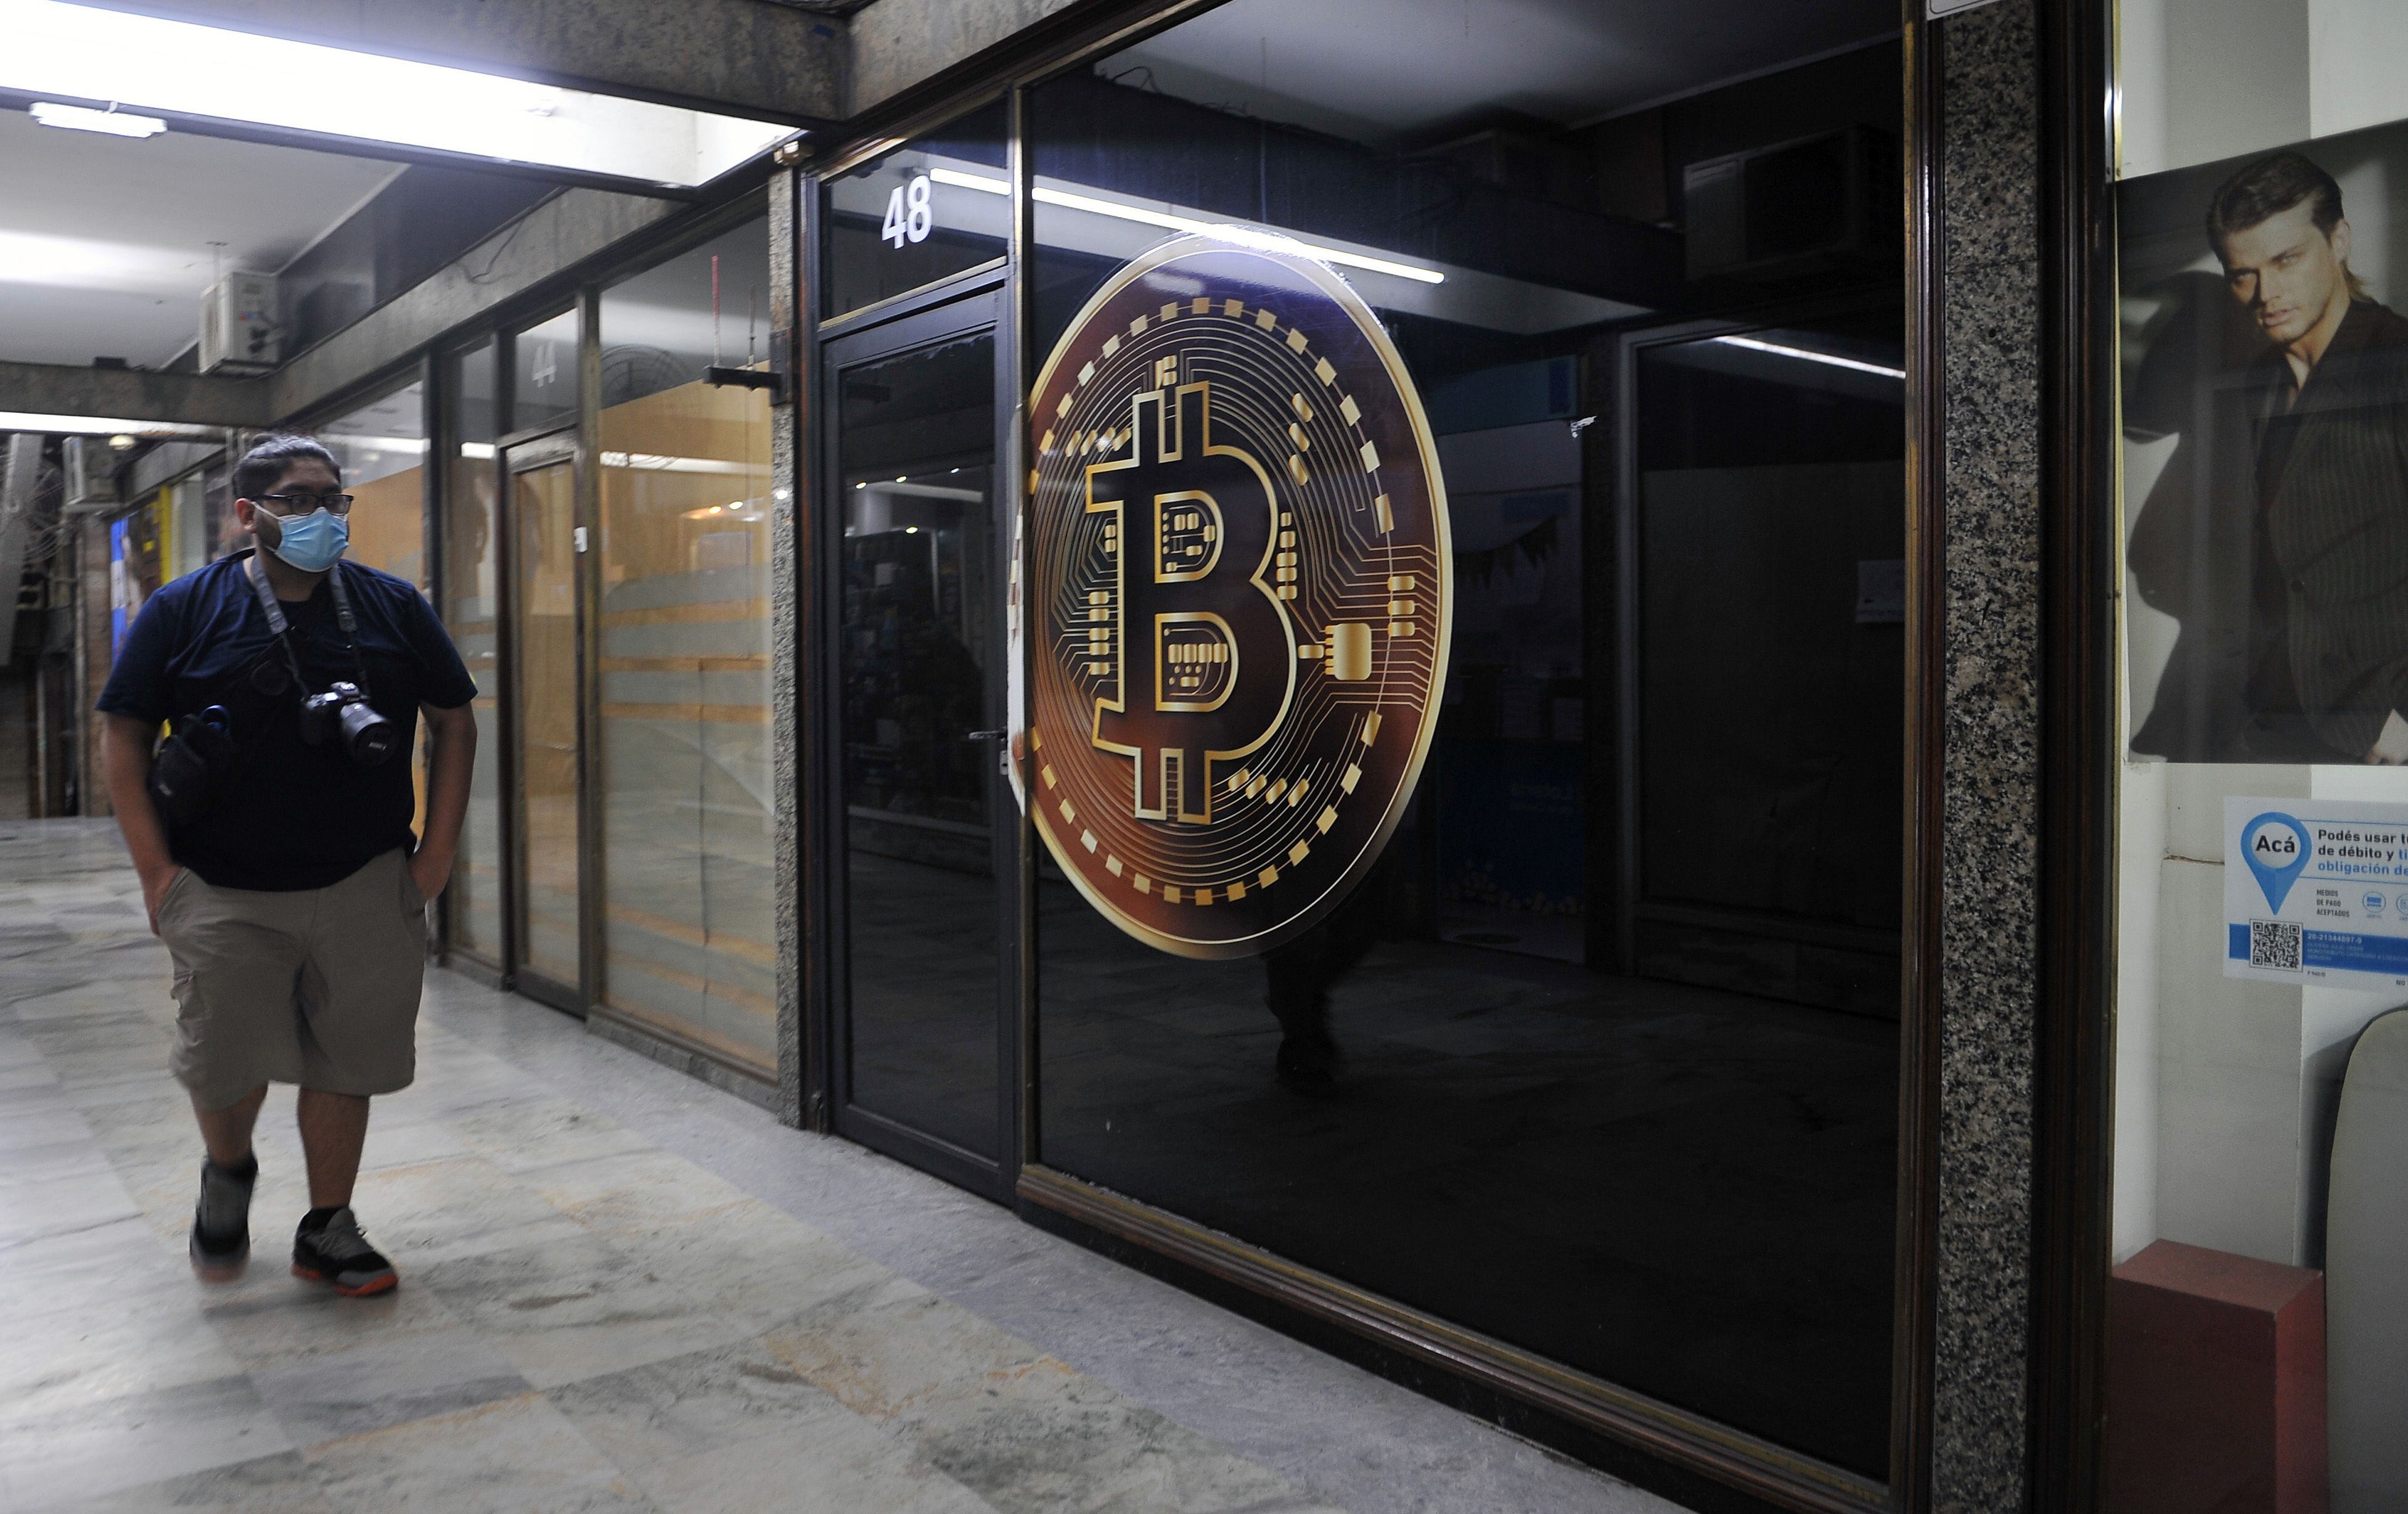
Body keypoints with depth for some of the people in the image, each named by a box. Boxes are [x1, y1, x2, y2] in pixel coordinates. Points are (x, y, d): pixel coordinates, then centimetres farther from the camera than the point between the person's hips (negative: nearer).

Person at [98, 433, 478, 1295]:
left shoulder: (391, 607, 4)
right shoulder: (184, 611, 0)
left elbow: (454, 722, 9)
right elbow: (124, 740, 2)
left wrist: (437, 852, 2)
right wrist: (156, 871, -5)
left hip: (368, 889, 1)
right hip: (225, 893, -1)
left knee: (345, 1065, 7)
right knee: (222, 1064, 4)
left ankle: (328, 1231, 25)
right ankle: (228, 1172, 37)